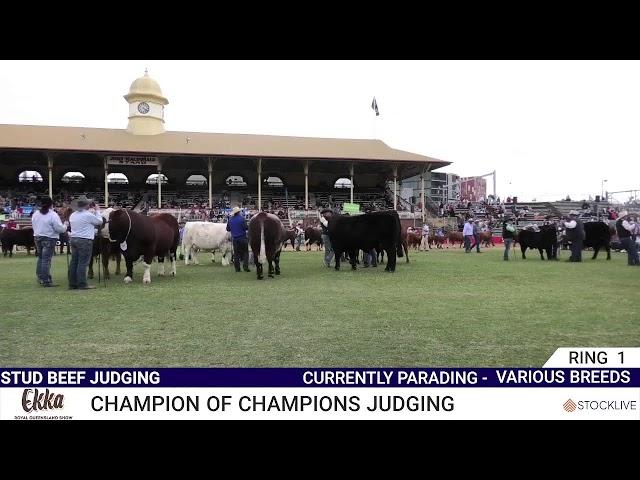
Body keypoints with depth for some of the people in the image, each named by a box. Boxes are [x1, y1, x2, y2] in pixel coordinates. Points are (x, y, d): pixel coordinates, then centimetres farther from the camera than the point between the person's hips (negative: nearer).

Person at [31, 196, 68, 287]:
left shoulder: (35, 214, 6)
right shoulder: (53, 215, -16)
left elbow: (34, 226, 14)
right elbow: (60, 228, -17)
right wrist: (65, 225, 2)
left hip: (37, 237, 7)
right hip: (49, 239, -7)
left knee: (40, 258, 19)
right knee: (46, 260, -4)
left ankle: (40, 278, 25)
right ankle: (46, 281, -1)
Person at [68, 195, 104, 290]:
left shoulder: (72, 215, 11)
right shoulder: (88, 215, -13)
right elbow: (99, 222, 0)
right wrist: (97, 211, 15)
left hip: (73, 239, 8)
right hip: (85, 240, -8)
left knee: (74, 262, 10)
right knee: (83, 263, -5)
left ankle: (72, 284, 14)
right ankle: (82, 284, -3)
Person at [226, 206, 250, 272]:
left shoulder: (230, 219, 3)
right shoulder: (242, 218, -11)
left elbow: (228, 229, 11)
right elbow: (246, 227, -12)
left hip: (235, 239, 4)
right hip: (242, 238, -4)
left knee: (236, 254, 9)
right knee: (245, 252, 4)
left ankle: (237, 268, 8)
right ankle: (245, 267, -3)